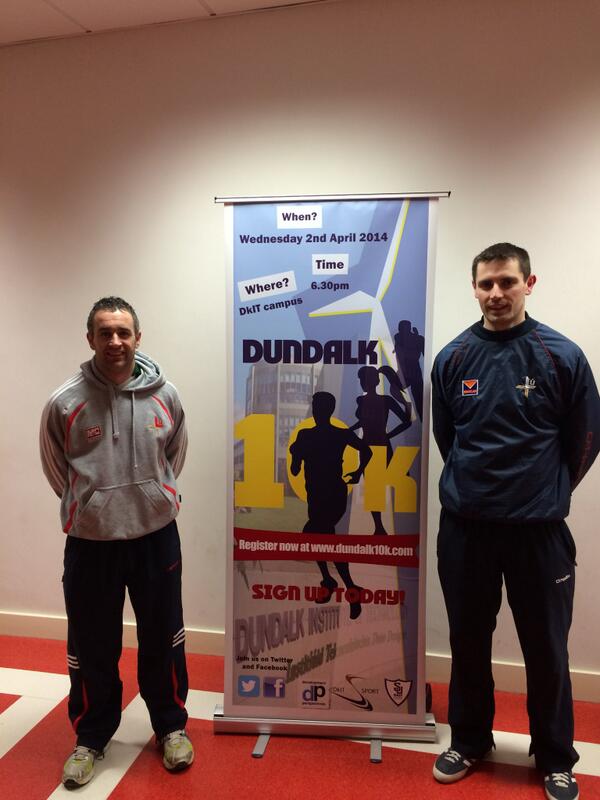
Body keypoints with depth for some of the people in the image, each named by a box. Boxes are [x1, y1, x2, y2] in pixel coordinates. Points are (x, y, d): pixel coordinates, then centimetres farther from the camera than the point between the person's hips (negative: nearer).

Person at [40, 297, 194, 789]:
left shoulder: (165, 395, -6)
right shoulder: (65, 402, -11)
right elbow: (56, 468, 5)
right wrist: (89, 506, 7)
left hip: (156, 535, 1)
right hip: (90, 540, -1)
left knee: (163, 638, 16)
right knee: (92, 647, 14)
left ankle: (171, 726, 38)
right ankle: (91, 737, 38)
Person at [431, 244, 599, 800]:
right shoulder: (453, 358, 0)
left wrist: (547, 492, 9)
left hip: (539, 529, -1)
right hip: (464, 525, 2)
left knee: (546, 649, 12)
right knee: (468, 641, 16)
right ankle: (469, 740, 38)